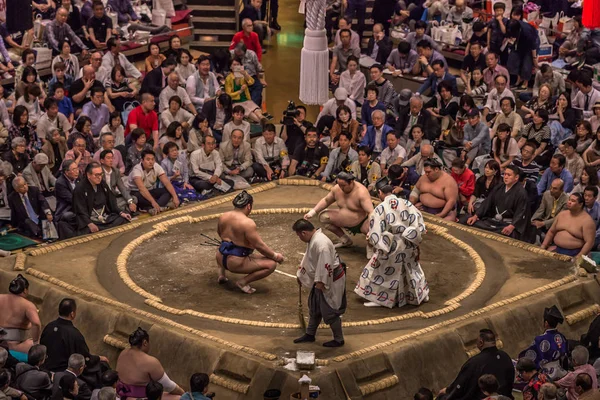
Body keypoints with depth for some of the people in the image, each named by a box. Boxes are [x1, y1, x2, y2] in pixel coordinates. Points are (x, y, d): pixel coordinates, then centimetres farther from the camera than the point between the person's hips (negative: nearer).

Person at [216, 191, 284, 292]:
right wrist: (275, 256, -5)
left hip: (221, 258, 8)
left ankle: (221, 273, 22)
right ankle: (243, 282, -9)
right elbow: (259, 246, -18)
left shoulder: (223, 217, 2)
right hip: (236, 263, -8)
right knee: (271, 264, -7)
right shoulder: (247, 223, -20)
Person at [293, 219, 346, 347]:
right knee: (314, 308, 21)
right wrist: (300, 274, 26)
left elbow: (326, 265, -31)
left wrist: (320, 282, -25)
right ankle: (310, 334, 37)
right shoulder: (312, 240, 4)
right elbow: (308, 258, 19)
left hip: (331, 281, -10)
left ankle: (339, 340, 15)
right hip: (321, 280, 10)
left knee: (330, 311, 0)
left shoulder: (321, 243, -30)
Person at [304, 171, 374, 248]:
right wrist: (311, 213, 2)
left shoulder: (361, 192, -27)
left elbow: (371, 212, -34)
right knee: (323, 216, -1)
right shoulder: (337, 189, -8)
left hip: (362, 224, -7)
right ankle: (345, 241, 12)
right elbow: (326, 200, 10)